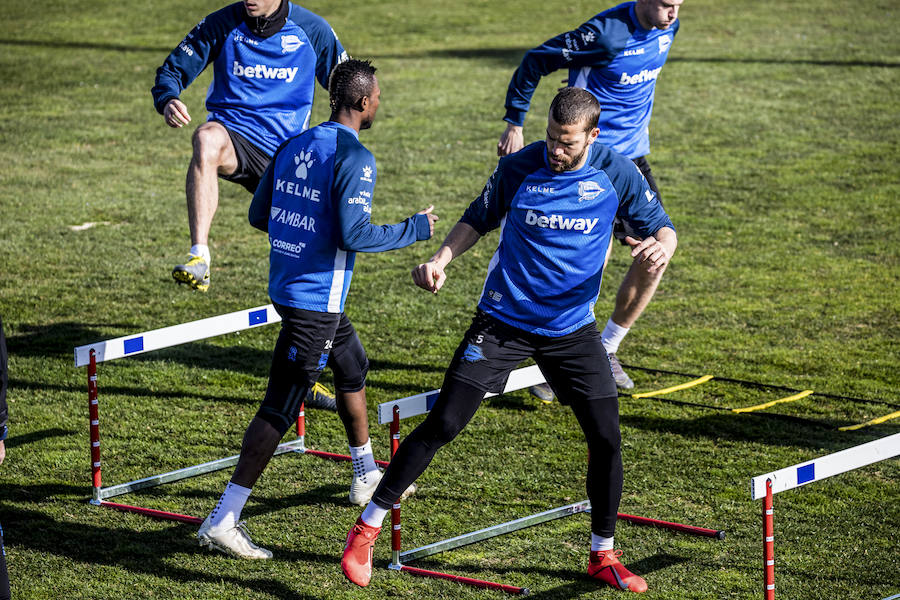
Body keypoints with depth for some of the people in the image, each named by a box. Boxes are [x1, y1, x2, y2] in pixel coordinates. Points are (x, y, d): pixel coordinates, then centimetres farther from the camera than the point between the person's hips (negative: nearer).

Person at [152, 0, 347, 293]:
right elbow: (171, 71, -2)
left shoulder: (312, 29, -1)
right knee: (207, 139, -38)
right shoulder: (221, 24, -5)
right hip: (233, 135, -2)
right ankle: (199, 259, -47)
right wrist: (168, 101, -26)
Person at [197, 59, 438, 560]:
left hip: (288, 286, 9)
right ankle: (224, 520, -7)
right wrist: (414, 230, -9)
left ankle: (368, 477, 45)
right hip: (315, 298, -9)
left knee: (353, 369, 28)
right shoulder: (354, 159, -17)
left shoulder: (294, 146, 7)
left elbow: (259, 214, 12)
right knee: (280, 409, -6)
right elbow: (354, 235, -23)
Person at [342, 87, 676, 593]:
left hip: (572, 329, 2)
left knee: (607, 438, -2)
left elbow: (661, 226, 1)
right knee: (442, 426, -7)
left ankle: (603, 555, 18)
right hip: (504, 320, -2)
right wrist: (442, 260, -11)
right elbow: (479, 219, 5)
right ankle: (368, 528, 3)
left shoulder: (616, 174, -8)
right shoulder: (521, 167, -10)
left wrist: (662, 246, -24)